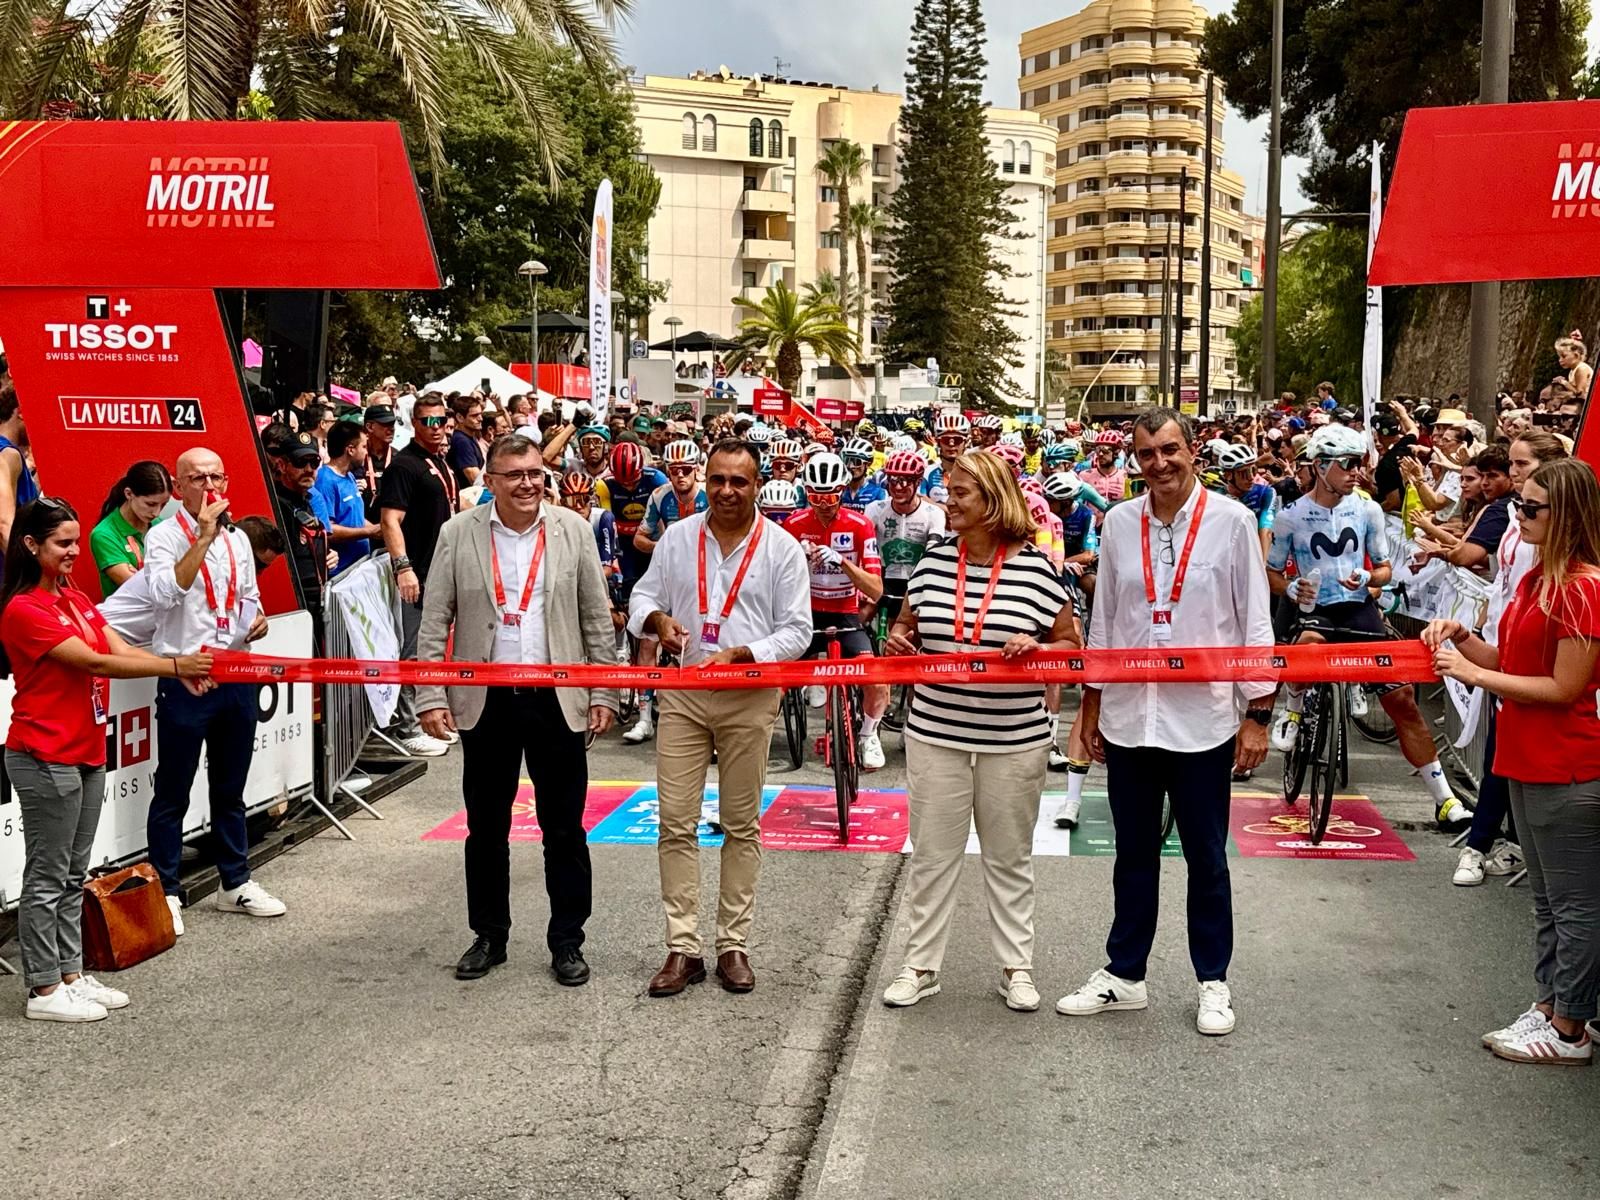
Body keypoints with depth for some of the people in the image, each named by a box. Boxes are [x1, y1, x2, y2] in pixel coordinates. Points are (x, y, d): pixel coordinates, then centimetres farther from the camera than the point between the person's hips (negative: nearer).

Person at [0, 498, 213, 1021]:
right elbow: (96, 664, -21)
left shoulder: (75, 599, 11)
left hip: (86, 753, 9)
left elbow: (121, 649, 1)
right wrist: (174, 666, -22)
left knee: (74, 875, 15)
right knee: (47, 877, 1)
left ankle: (70, 973, 24)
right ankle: (45, 989, 10)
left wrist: (181, 666, -16)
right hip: (45, 759, -8)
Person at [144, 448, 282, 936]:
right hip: (184, 677, -6)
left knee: (230, 787, 16)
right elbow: (165, 594, -26)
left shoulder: (237, 539, 11)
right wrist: (203, 537, -26)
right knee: (173, 793, 3)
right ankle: (165, 892, 13)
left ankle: (235, 883, 28)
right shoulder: (163, 537, -8)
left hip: (236, 674, 6)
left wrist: (258, 618, 2)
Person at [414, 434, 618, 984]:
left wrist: (603, 694, 1)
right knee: (486, 828, 11)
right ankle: (489, 936, 26)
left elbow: (596, 618, 5)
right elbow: (434, 623, 1)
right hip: (485, 701, 0)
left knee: (564, 829, 5)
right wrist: (431, 697, -5)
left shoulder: (572, 529, 1)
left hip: (557, 700, 0)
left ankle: (567, 940, 18)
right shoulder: (458, 534, 0)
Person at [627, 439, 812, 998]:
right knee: (676, 824, 0)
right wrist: (658, 620, -11)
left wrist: (737, 656, -18)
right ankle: (682, 948, 7)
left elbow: (795, 631, -4)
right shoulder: (677, 538, 6)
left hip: (749, 696, -2)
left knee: (741, 824, 7)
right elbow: (642, 598, 13)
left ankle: (734, 944, 16)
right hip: (682, 693, 2)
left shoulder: (782, 548, -2)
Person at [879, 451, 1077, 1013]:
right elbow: (908, 626, 15)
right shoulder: (934, 561, 2)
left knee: (1010, 858, 12)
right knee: (932, 855, 9)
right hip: (936, 734, 2)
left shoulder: (1036, 568, -7)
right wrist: (897, 641, -7)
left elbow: (1071, 647, 1)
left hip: (1014, 740, -2)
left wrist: (1036, 649, -19)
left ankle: (1016, 966, 25)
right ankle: (920, 965, 21)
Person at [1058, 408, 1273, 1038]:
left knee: (1206, 858, 10)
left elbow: (1255, 622, -4)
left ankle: (1213, 981, 25)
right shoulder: (1119, 523, 3)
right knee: (1134, 856, 15)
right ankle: (1123, 975, 28)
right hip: (1128, 718, 3)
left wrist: (1258, 714, -6)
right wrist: (1091, 703, 11)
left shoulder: (1231, 521, -6)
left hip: (1202, 720, -3)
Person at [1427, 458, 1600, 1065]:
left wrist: (1473, 672, -18)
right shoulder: (1536, 579, 11)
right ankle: (1549, 1007, 30)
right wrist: (1461, 636, -4)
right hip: (1528, 761, 10)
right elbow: (1509, 662, 12)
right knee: (1546, 899, 18)